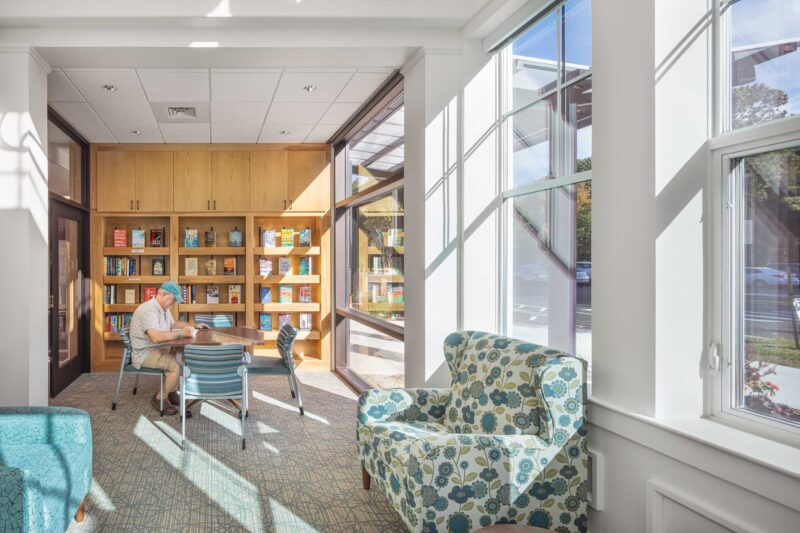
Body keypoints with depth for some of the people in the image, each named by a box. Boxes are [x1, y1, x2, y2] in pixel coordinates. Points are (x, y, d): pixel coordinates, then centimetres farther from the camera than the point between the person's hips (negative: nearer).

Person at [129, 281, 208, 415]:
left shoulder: (163, 309, 9)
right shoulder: (149, 310, -24)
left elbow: (174, 324, 29)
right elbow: (155, 337, -38)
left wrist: (193, 326, 15)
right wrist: (180, 333, -30)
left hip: (159, 349, 10)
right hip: (144, 354, -10)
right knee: (177, 364, -24)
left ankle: (171, 392, 13)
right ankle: (159, 399, -6)